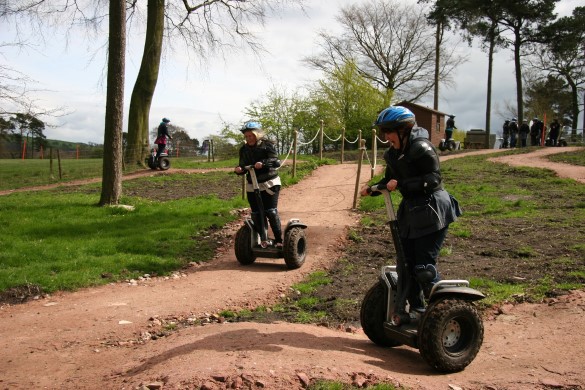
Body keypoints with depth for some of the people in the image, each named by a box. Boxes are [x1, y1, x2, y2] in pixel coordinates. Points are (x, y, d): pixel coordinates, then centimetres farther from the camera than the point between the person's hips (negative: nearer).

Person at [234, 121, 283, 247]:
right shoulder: (244, 149, 9)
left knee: (271, 212, -10)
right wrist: (239, 170, -14)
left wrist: (263, 163, -35)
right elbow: (243, 166, 10)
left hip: (269, 184, -5)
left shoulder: (267, 145, -6)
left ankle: (279, 240, -1)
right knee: (256, 214, 5)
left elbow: (276, 161, -17)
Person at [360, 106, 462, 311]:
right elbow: (390, 180, 19)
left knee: (425, 267, -7)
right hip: (410, 212, 9)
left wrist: (401, 184, -28)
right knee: (406, 264, 12)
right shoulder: (393, 153, 8)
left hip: (432, 213, -9)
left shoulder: (421, 148, -17)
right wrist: (371, 189, 1)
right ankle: (415, 308, 28)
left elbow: (433, 178, -23)